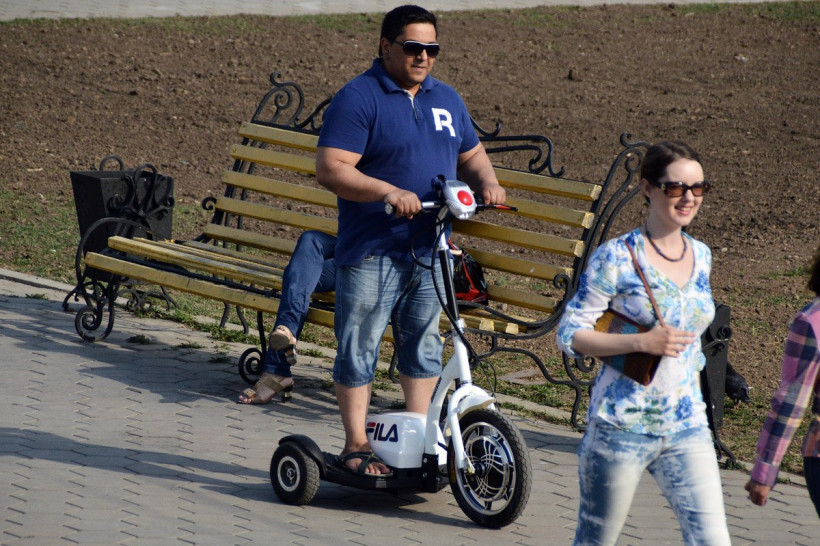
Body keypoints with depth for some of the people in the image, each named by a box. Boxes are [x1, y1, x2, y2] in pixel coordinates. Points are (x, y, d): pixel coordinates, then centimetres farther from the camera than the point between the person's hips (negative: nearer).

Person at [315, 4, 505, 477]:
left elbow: (471, 154, 24)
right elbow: (331, 170, -17)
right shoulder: (359, 98, -9)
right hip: (372, 252, -6)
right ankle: (356, 445, 8)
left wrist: (487, 181, 1)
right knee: (359, 349, 0)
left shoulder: (446, 99, 14)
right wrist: (387, 191, -30)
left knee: (424, 348, 13)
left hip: (429, 249, 6)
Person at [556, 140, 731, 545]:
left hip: (687, 430, 5)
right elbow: (569, 334, -12)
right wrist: (641, 343, -22)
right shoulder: (616, 257, -11)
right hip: (622, 426, -5)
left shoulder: (701, 256, 8)